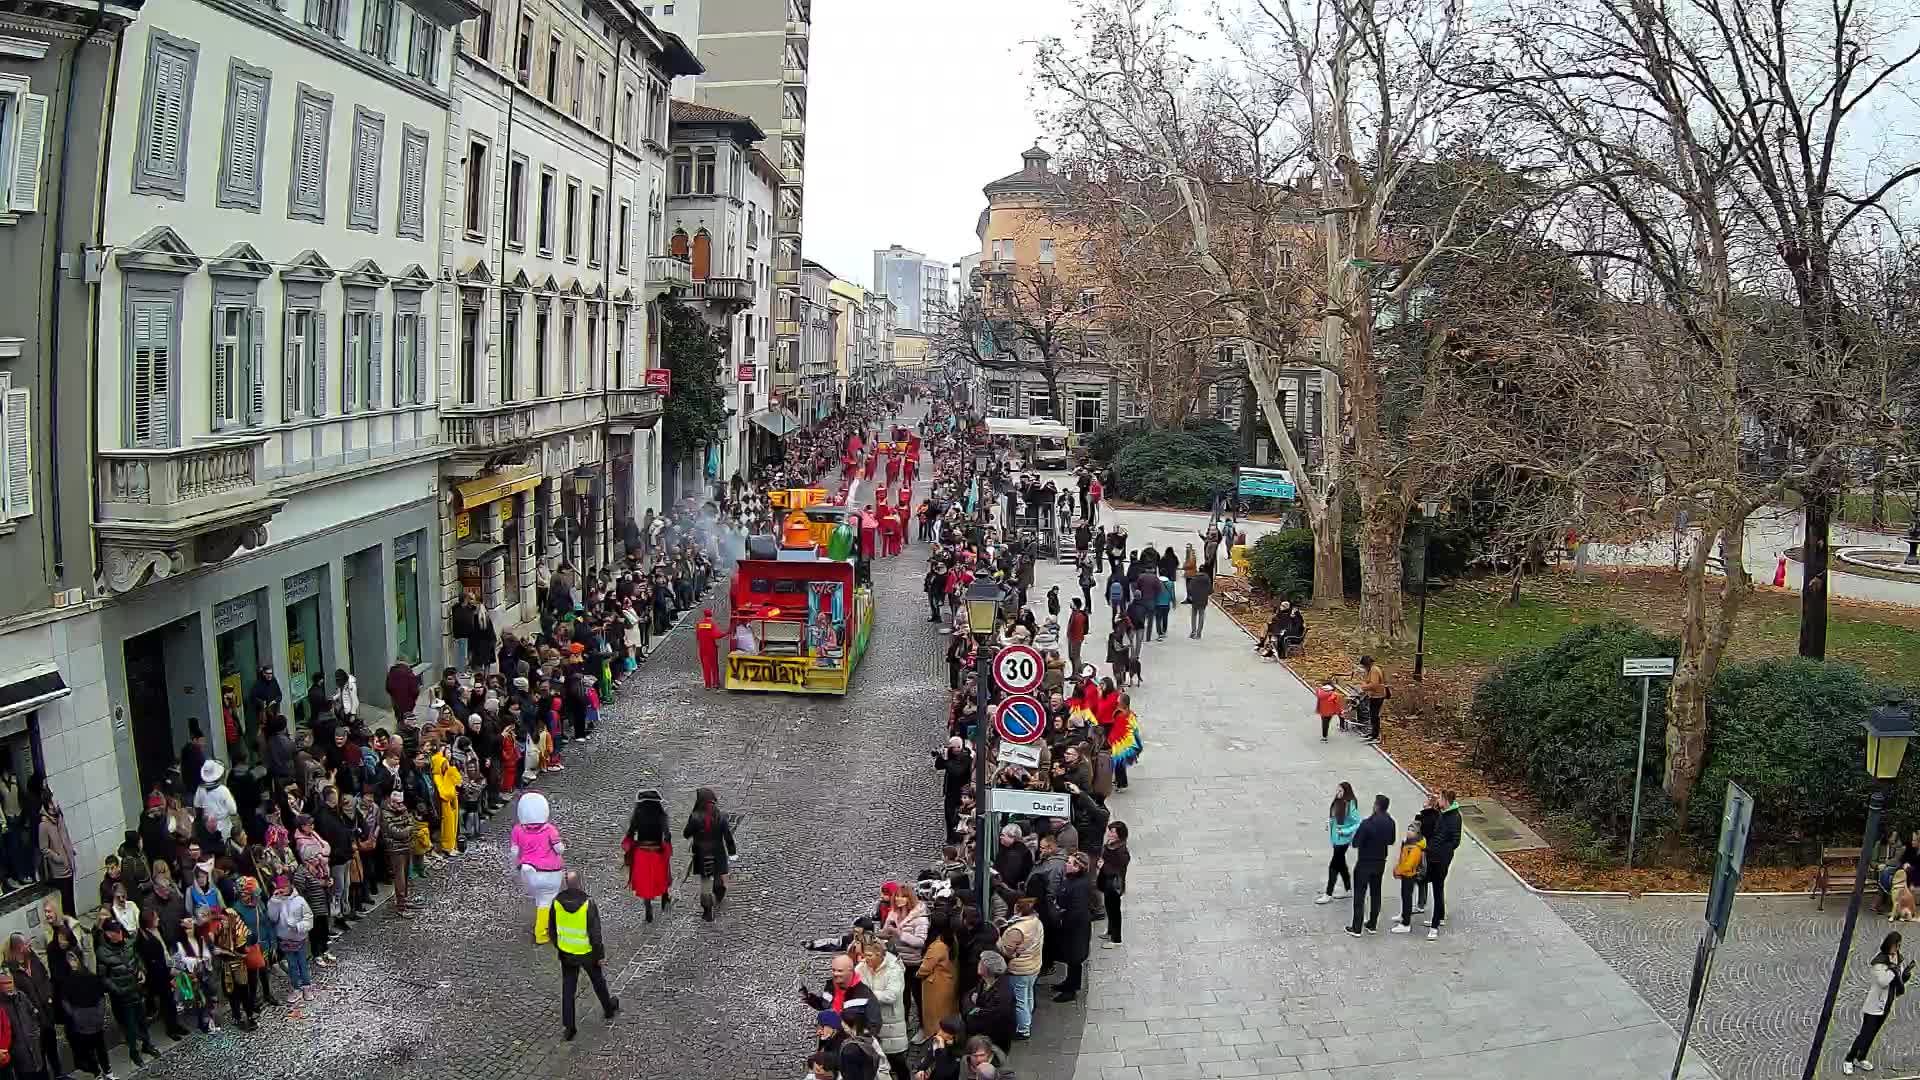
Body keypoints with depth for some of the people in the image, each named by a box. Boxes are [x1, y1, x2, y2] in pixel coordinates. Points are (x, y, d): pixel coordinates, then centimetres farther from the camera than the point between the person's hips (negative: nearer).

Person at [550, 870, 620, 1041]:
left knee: (568, 989, 13)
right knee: (598, 980, 23)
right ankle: (609, 1009, 46)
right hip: (587, 953, -2)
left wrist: (558, 946, 17)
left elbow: (553, 929, -1)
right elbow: (595, 934, -20)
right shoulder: (588, 905, -27)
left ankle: (569, 1027, 14)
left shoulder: (557, 903, -16)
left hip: (566, 953, 2)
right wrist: (600, 955, -5)